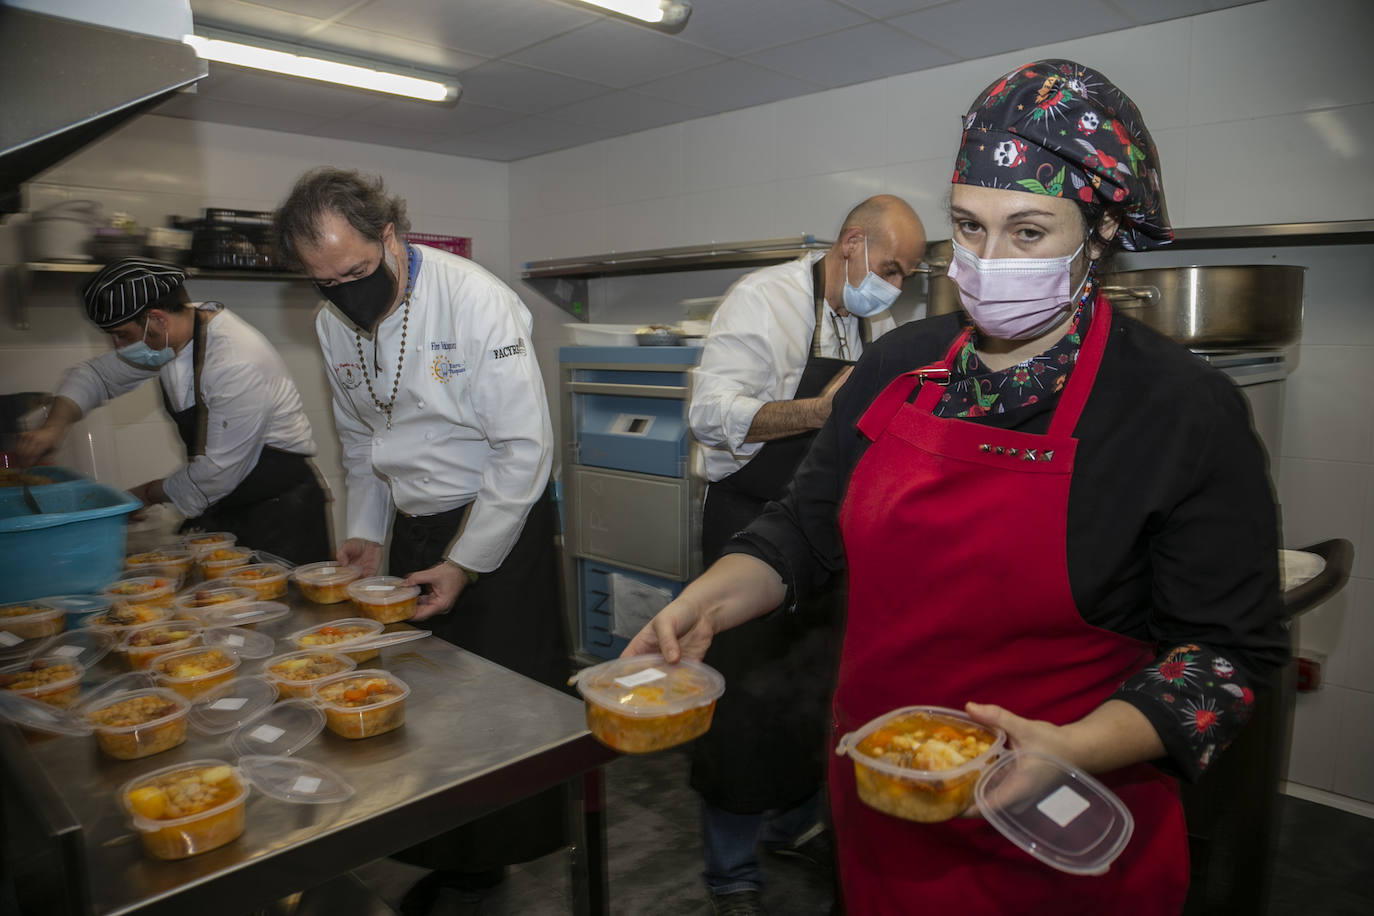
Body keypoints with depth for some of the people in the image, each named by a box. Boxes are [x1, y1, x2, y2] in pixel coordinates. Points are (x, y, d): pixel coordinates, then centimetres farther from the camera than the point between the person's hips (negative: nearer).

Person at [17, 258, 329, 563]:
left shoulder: (236, 364, -27)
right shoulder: (167, 338, 1)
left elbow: (218, 471, -22)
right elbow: (96, 374, 17)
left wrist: (149, 494, -6)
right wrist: (55, 424, -1)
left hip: (279, 512, -8)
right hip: (222, 507, 8)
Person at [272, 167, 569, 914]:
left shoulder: (475, 300, -19)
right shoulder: (335, 322, 1)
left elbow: (523, 447, -19)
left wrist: (464, 564, -16)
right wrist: (365, 531, 6)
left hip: (501, 525, -5)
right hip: (412, 528, 6)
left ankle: (512, 855, 23)